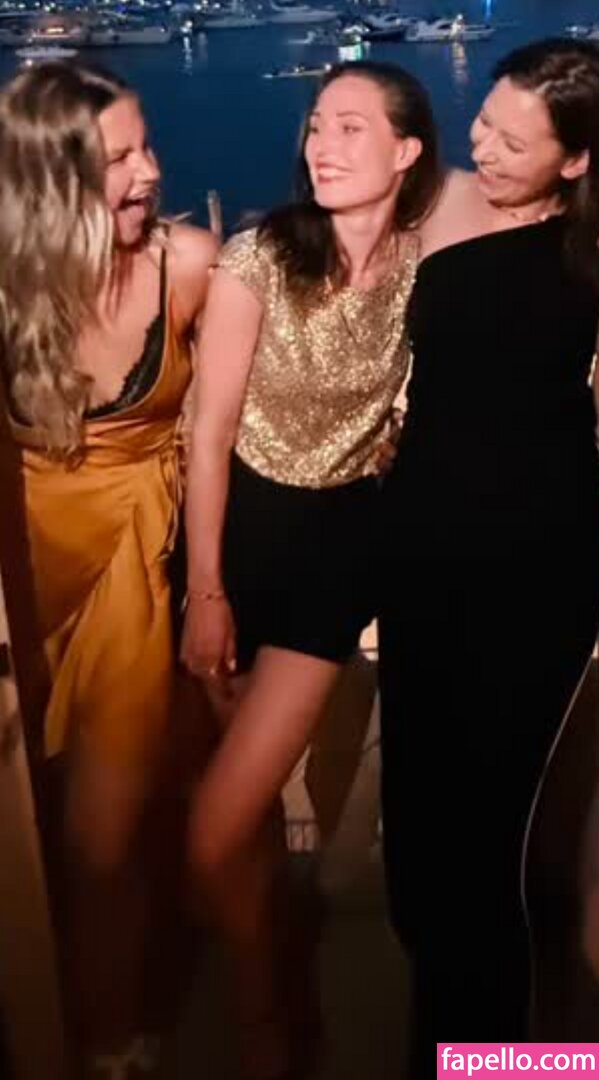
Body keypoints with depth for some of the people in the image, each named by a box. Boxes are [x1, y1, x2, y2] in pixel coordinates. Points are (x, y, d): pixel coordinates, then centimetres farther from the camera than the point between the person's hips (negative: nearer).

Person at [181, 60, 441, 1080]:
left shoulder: (427, 258, -7)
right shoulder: (257, 257, -12)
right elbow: (211, 433, -9)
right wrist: (205, 592, -8)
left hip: (346, 534, -1)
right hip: (246, 522, 1)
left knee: (217, 832, -9)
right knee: (254, 790, 16)